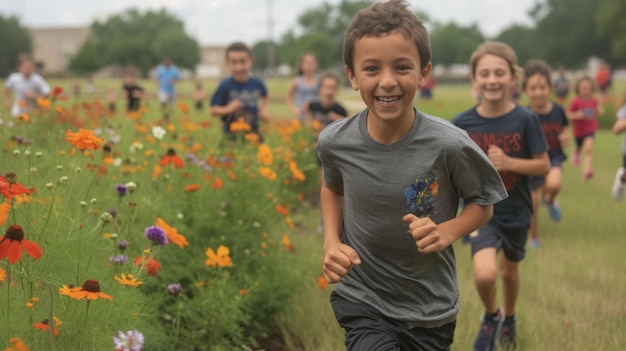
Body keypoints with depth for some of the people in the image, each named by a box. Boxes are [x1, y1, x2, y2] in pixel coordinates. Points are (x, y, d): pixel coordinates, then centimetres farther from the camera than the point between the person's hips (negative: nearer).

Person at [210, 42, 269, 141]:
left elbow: (266, 98, 20)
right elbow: (213, 110, -9)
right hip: (231, 135, -4)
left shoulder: (258, 83, -3)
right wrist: (228, 109, -26)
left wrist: (264, 109, 1)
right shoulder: (225, 85, -13)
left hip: (254, 133, 4)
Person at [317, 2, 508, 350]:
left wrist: (447, 231, -22)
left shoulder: (449, 145, -20)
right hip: (361, 299, 0)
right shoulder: (334, 142, -13)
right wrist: (332, 241, -6)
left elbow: (482, 204, -3)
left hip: (430, 308, 0)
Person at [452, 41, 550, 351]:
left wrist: (509, 162, -25)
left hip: (516, 212, 1)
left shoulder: (525, 119, -15)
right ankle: (490, 316, 11)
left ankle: (508, 319, 53)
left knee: (509, 269, 23)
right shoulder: (462, 122, -11)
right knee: (485, 274, -22)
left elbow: (544, 166, -11)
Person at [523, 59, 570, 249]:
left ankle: (549, 199, 9)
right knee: (532, 203, 3)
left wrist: (565, 138, -13)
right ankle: (533, 237, 31)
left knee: (553, 184, -30)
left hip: (554, 157, 1)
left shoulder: (558, 110, -10)